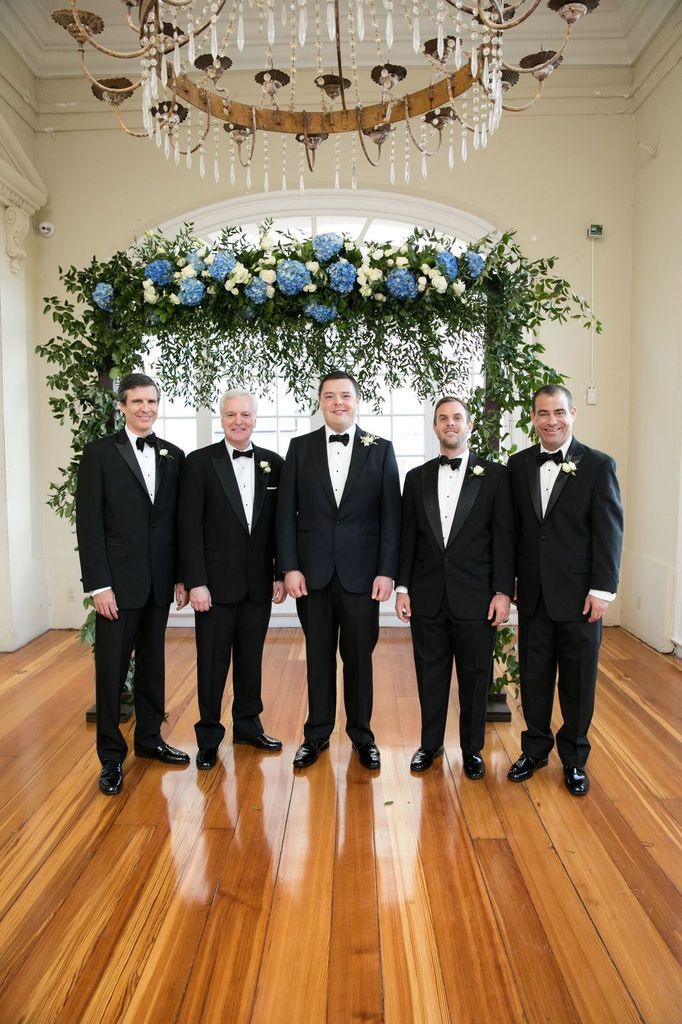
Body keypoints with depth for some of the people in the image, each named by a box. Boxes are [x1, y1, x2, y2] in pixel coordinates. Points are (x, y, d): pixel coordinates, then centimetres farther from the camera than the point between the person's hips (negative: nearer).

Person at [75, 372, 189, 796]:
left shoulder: (174, 456, 8)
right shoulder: (99, 453, -4)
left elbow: (179, 521, 9)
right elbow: (89, 523, -8)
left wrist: (181, 576, 6)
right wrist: (99, 585, -12)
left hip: (159, 581, 4)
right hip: (118, 581, -4)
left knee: (152, 663, 14)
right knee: (111, 670, 4)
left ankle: (149, 737, 30)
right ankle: (112, 756, 17)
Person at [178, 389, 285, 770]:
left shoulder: (274, 463, 5)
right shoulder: (200, 462, -4)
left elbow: (280, 524, 7)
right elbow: (190, 527, -7)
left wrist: (280, 574, 4)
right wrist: (196, 582, -12)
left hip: (258, 582, 3)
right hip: (216, 581, -3)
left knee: (251, 656, 14)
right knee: (213, 661, 6)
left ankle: (248, 724, 31)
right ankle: (209, 736, 22)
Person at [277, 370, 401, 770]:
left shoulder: (381, 449, 2)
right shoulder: (300, 448, 4)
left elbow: (391, 515, -1)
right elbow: (287, 513, 2)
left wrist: (387, 571, -7)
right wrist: (290, 567, -5)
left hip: (361, 571, -1)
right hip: (313, 571, 1)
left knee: (359, 656, 9)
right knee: (319, 656, 11)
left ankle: (362, 734, 26)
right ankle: (317, 734, 26)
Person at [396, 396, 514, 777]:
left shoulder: (495, 475, 0)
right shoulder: (417, 477, 8)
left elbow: (504, 538, -3)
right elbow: (408, 537, 8)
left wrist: (503, 592, -8)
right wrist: (402, 588, 3)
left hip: (475, 598, -2)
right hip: (427, 596, 2)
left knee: (475, 676, 9)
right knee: (430, 674, 12)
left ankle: (472, 748, 26)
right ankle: (431, 743, 29)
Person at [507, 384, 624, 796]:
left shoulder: (598, 465, -5)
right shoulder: (519, 464, 5)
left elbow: (610, 531, -7)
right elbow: (514, 526, 6)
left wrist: (602, 589, -12)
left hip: (579, 593, -3)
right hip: (533, 592, 3)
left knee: (578, 681, 10)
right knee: (534, 676, 13)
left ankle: (574, 758, 27)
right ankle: (535, 749, 31)